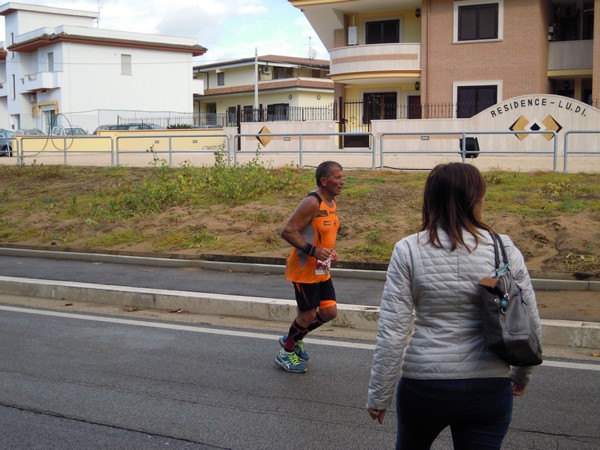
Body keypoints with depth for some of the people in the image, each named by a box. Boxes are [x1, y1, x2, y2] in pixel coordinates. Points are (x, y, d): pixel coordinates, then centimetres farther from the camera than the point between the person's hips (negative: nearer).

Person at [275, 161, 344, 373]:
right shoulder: (312, 203, -22)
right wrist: (313, 251, -30)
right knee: (308, 314, 1)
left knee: (329, 311, 9)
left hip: (321, 270, 9)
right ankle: (286, 353, 24)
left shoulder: (332, 202, 8)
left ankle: (294, 338, 31)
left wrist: (329, 251, 6)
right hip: (304, 270, -9)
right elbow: (287, 231, -25)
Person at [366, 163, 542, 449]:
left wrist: (379, 396, -2)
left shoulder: (409, 250, -11)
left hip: (424, 385, 0)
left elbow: (392, 332, -12)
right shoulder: (504, 249, -6)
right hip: (490, 389, 1)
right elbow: (530, 326, 1)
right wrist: (522, 374, 19)